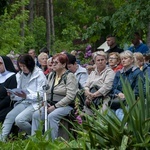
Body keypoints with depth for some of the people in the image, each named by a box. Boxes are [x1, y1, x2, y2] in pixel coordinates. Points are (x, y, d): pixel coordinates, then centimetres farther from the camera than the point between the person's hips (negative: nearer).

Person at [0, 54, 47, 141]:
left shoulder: (39, 75, -8)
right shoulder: (20, 75, 13)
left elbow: (41, 95, -13)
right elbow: (20, 95, 16)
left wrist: (26, 96, -26)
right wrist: (13, 95, -7)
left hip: (36, 103, -7)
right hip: (24, 102, 7)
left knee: (19, 120, -25)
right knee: (9, 116, -18)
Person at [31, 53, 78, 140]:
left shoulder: (69, 76, -6)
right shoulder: (51, 75, 18)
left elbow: (70, 97, -15)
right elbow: (47, 91, 20)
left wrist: (55, 106, -17)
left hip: (66, 106, -7)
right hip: (51, 105, 7)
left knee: (51, 116, -33)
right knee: (36, 115, -18)